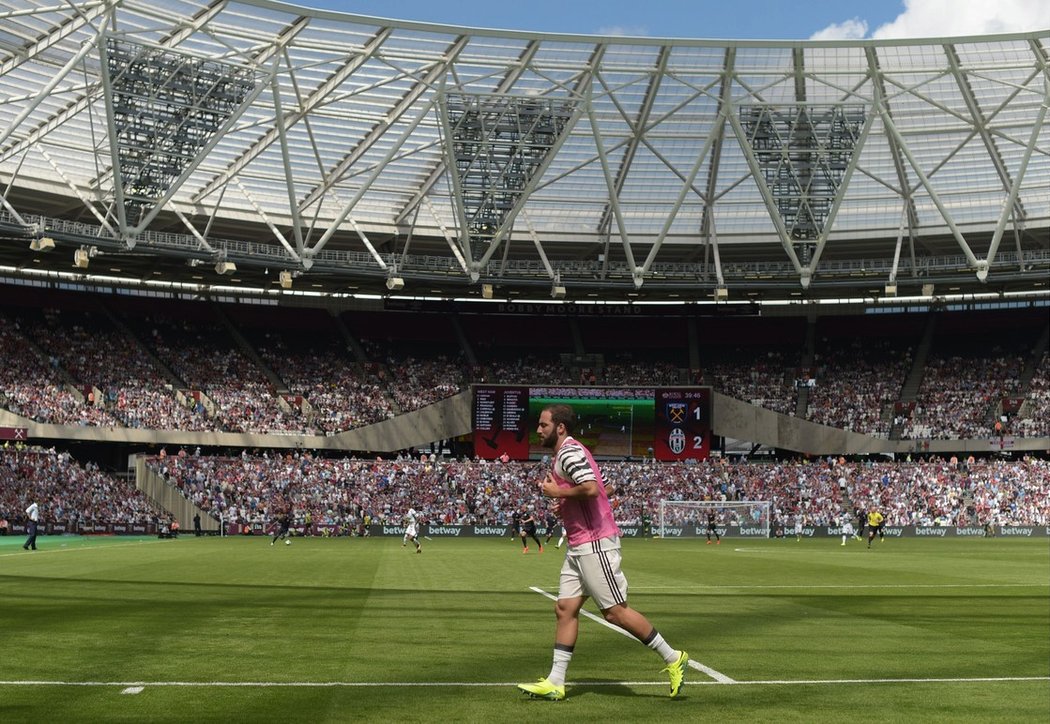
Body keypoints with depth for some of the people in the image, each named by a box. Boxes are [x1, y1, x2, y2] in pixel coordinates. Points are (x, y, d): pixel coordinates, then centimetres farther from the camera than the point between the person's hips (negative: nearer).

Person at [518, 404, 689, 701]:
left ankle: (672, 658, 7)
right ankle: (555, 682, 7)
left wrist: (557, 492, -15)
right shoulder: (569, 452, 18)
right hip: (579, 547, 10)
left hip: (595, 544, -10)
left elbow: (591, 488, -29)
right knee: (565, 608, 6)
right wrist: (565, 504, 12)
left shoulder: (569, 451, -14)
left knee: (615, 611, -5)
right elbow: (597, 491, 23)